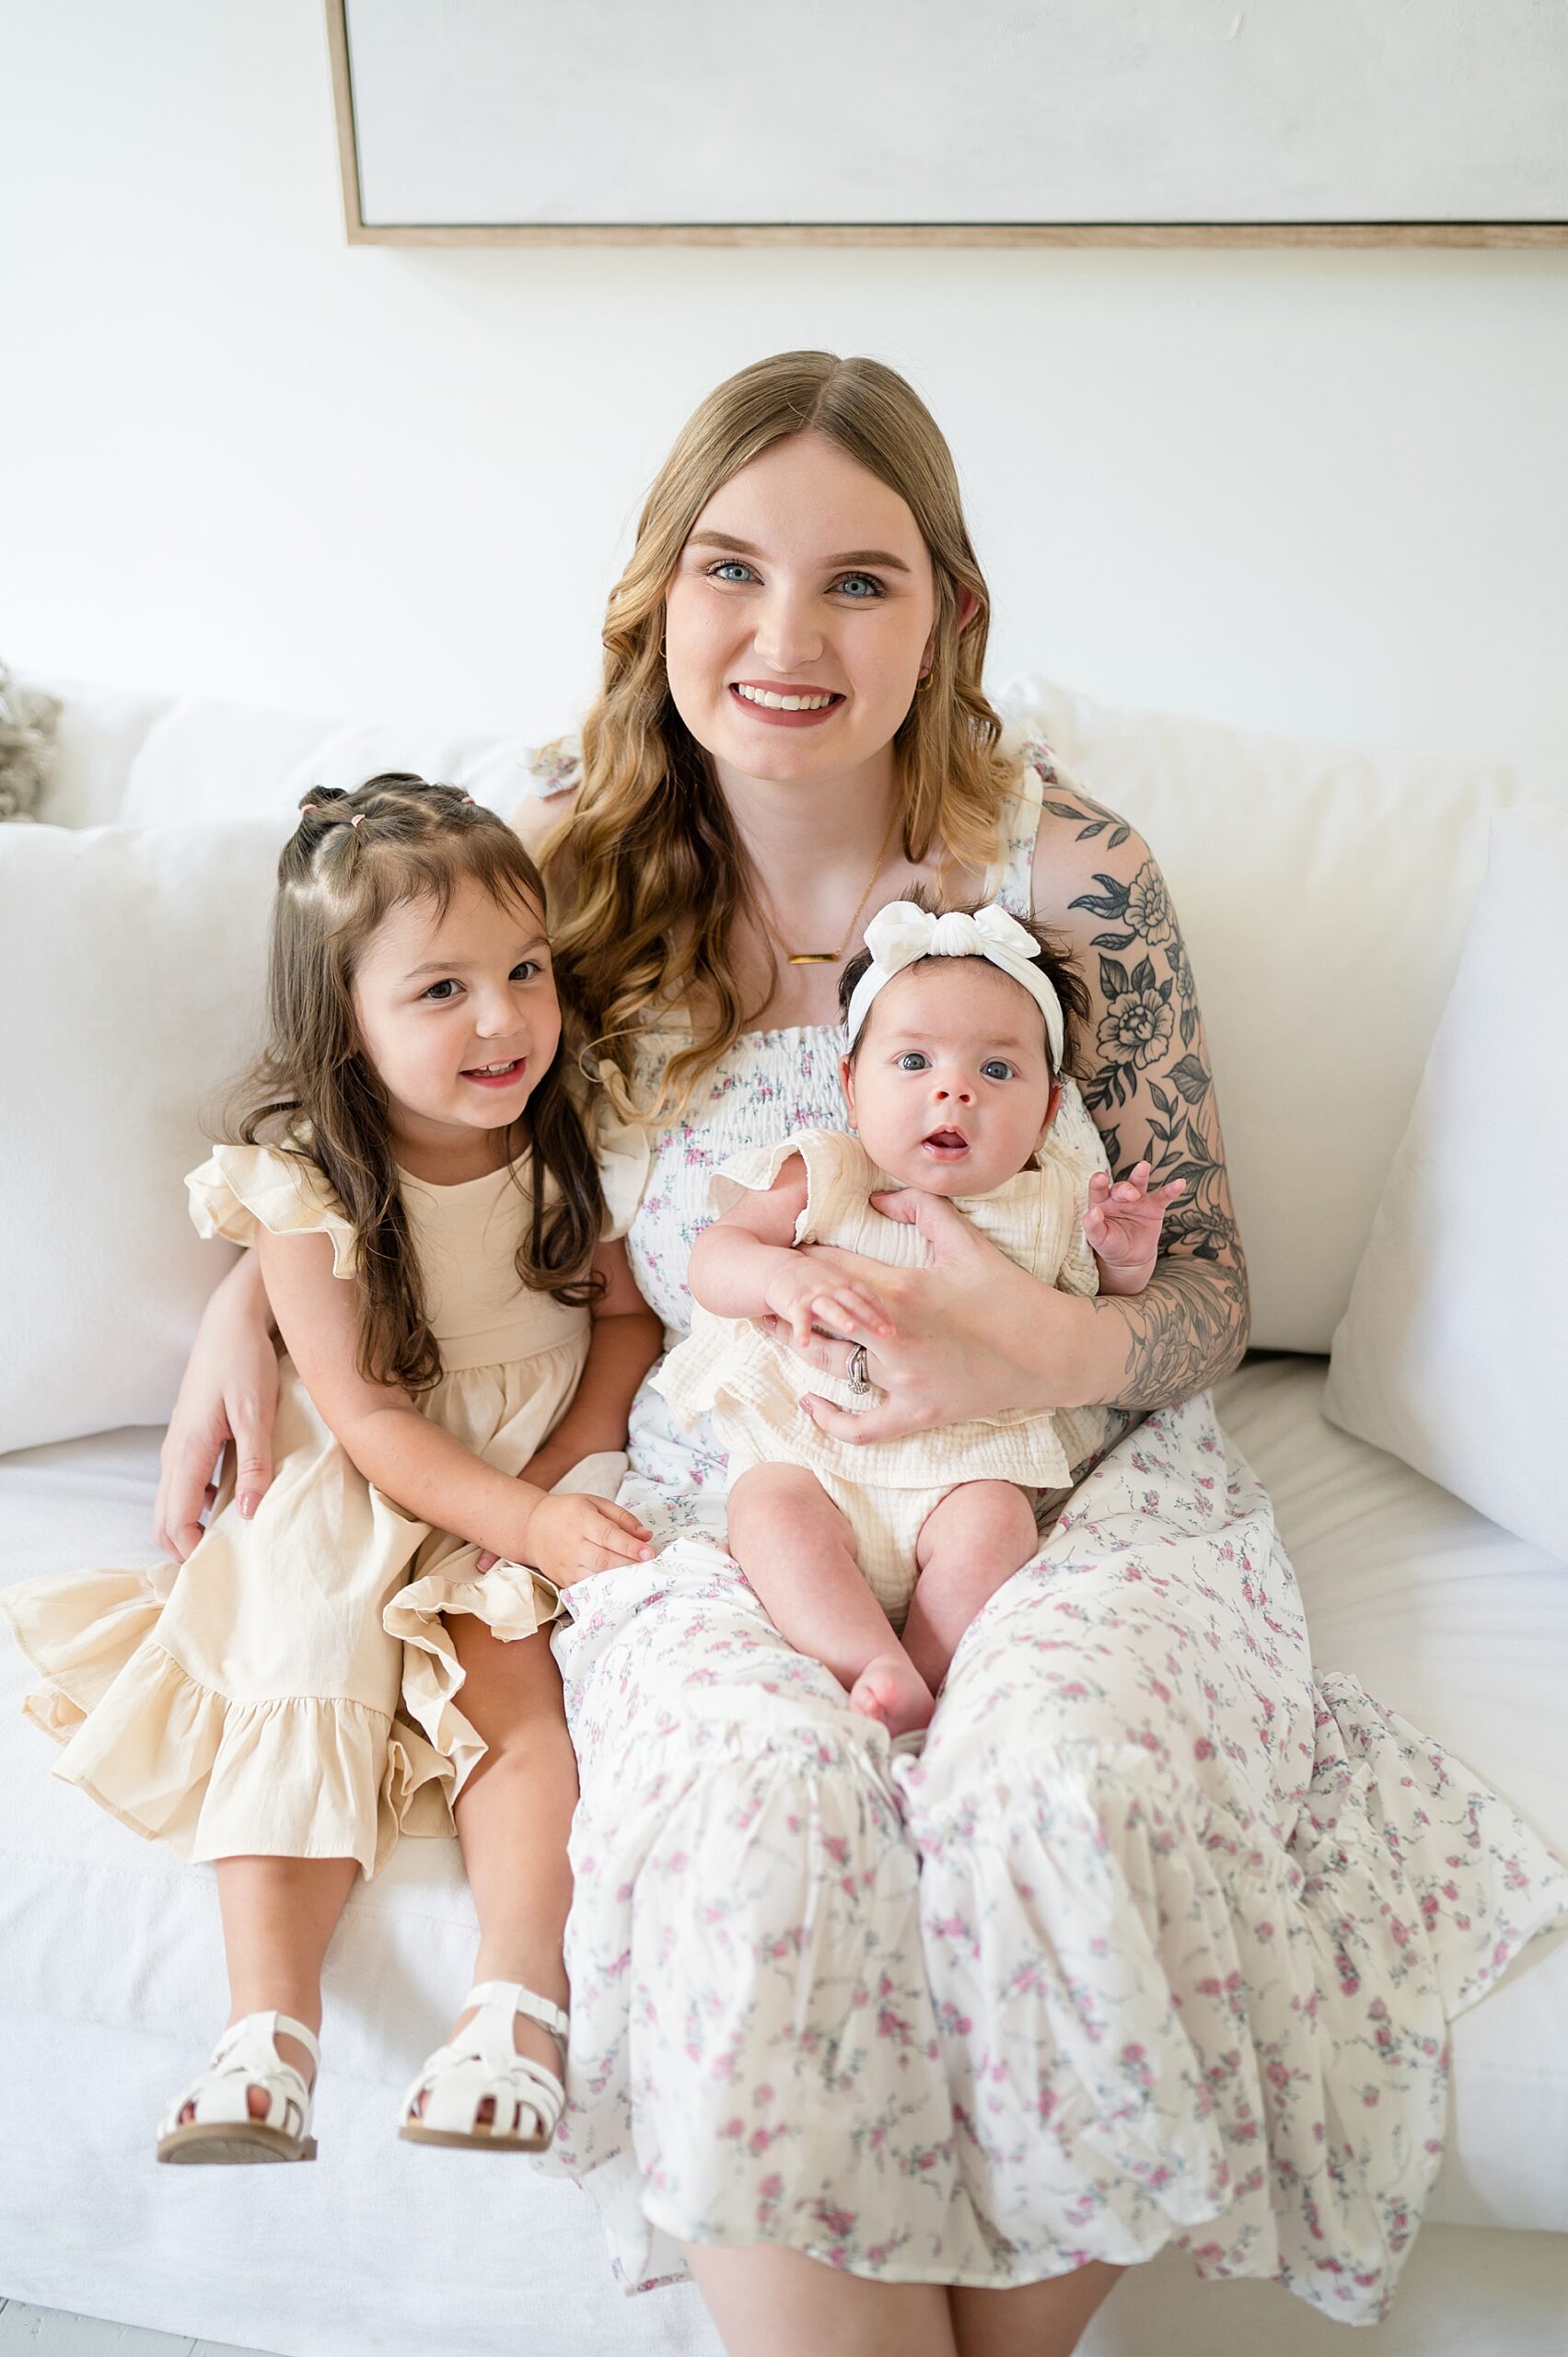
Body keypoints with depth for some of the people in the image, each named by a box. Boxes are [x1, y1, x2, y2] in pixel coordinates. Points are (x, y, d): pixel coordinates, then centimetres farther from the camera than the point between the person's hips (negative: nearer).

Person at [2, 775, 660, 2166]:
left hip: (547, 1480, 1)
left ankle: (518, 2000, -27)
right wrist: (522, 1522, -26)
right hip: (361, 1495, -1)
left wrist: (569, 1471, -12)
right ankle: (268, 2033, -23)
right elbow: (365, 1414, -15)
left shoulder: (572, 1132, -5)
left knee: (520, 1674, -24)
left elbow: (628, 1309, 4)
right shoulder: (306, 1183, -14)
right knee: (303, 1672, -23)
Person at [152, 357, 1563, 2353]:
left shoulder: (1070, 875, -7)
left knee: (1070, 1776, -32)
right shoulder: (579, 846, -1)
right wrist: (249, 1287, 1)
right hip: (716, 1489, 1)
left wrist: (1060, 1353, -23)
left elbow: (1208, 1281, -1)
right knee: (764, 1813, -33)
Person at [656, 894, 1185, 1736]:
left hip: (971, 1463, 0)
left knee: (989, 1529, -28)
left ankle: (923, 1700, -20)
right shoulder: (821, 1182, 3)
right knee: (771, 1510, -27)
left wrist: (1125, 1262, -6)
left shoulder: (1050, 1210, 6)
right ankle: (880, 1675, -32)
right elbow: (713, 1256, -3)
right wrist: (785, 1276, -24)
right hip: (808, 1451, 0)